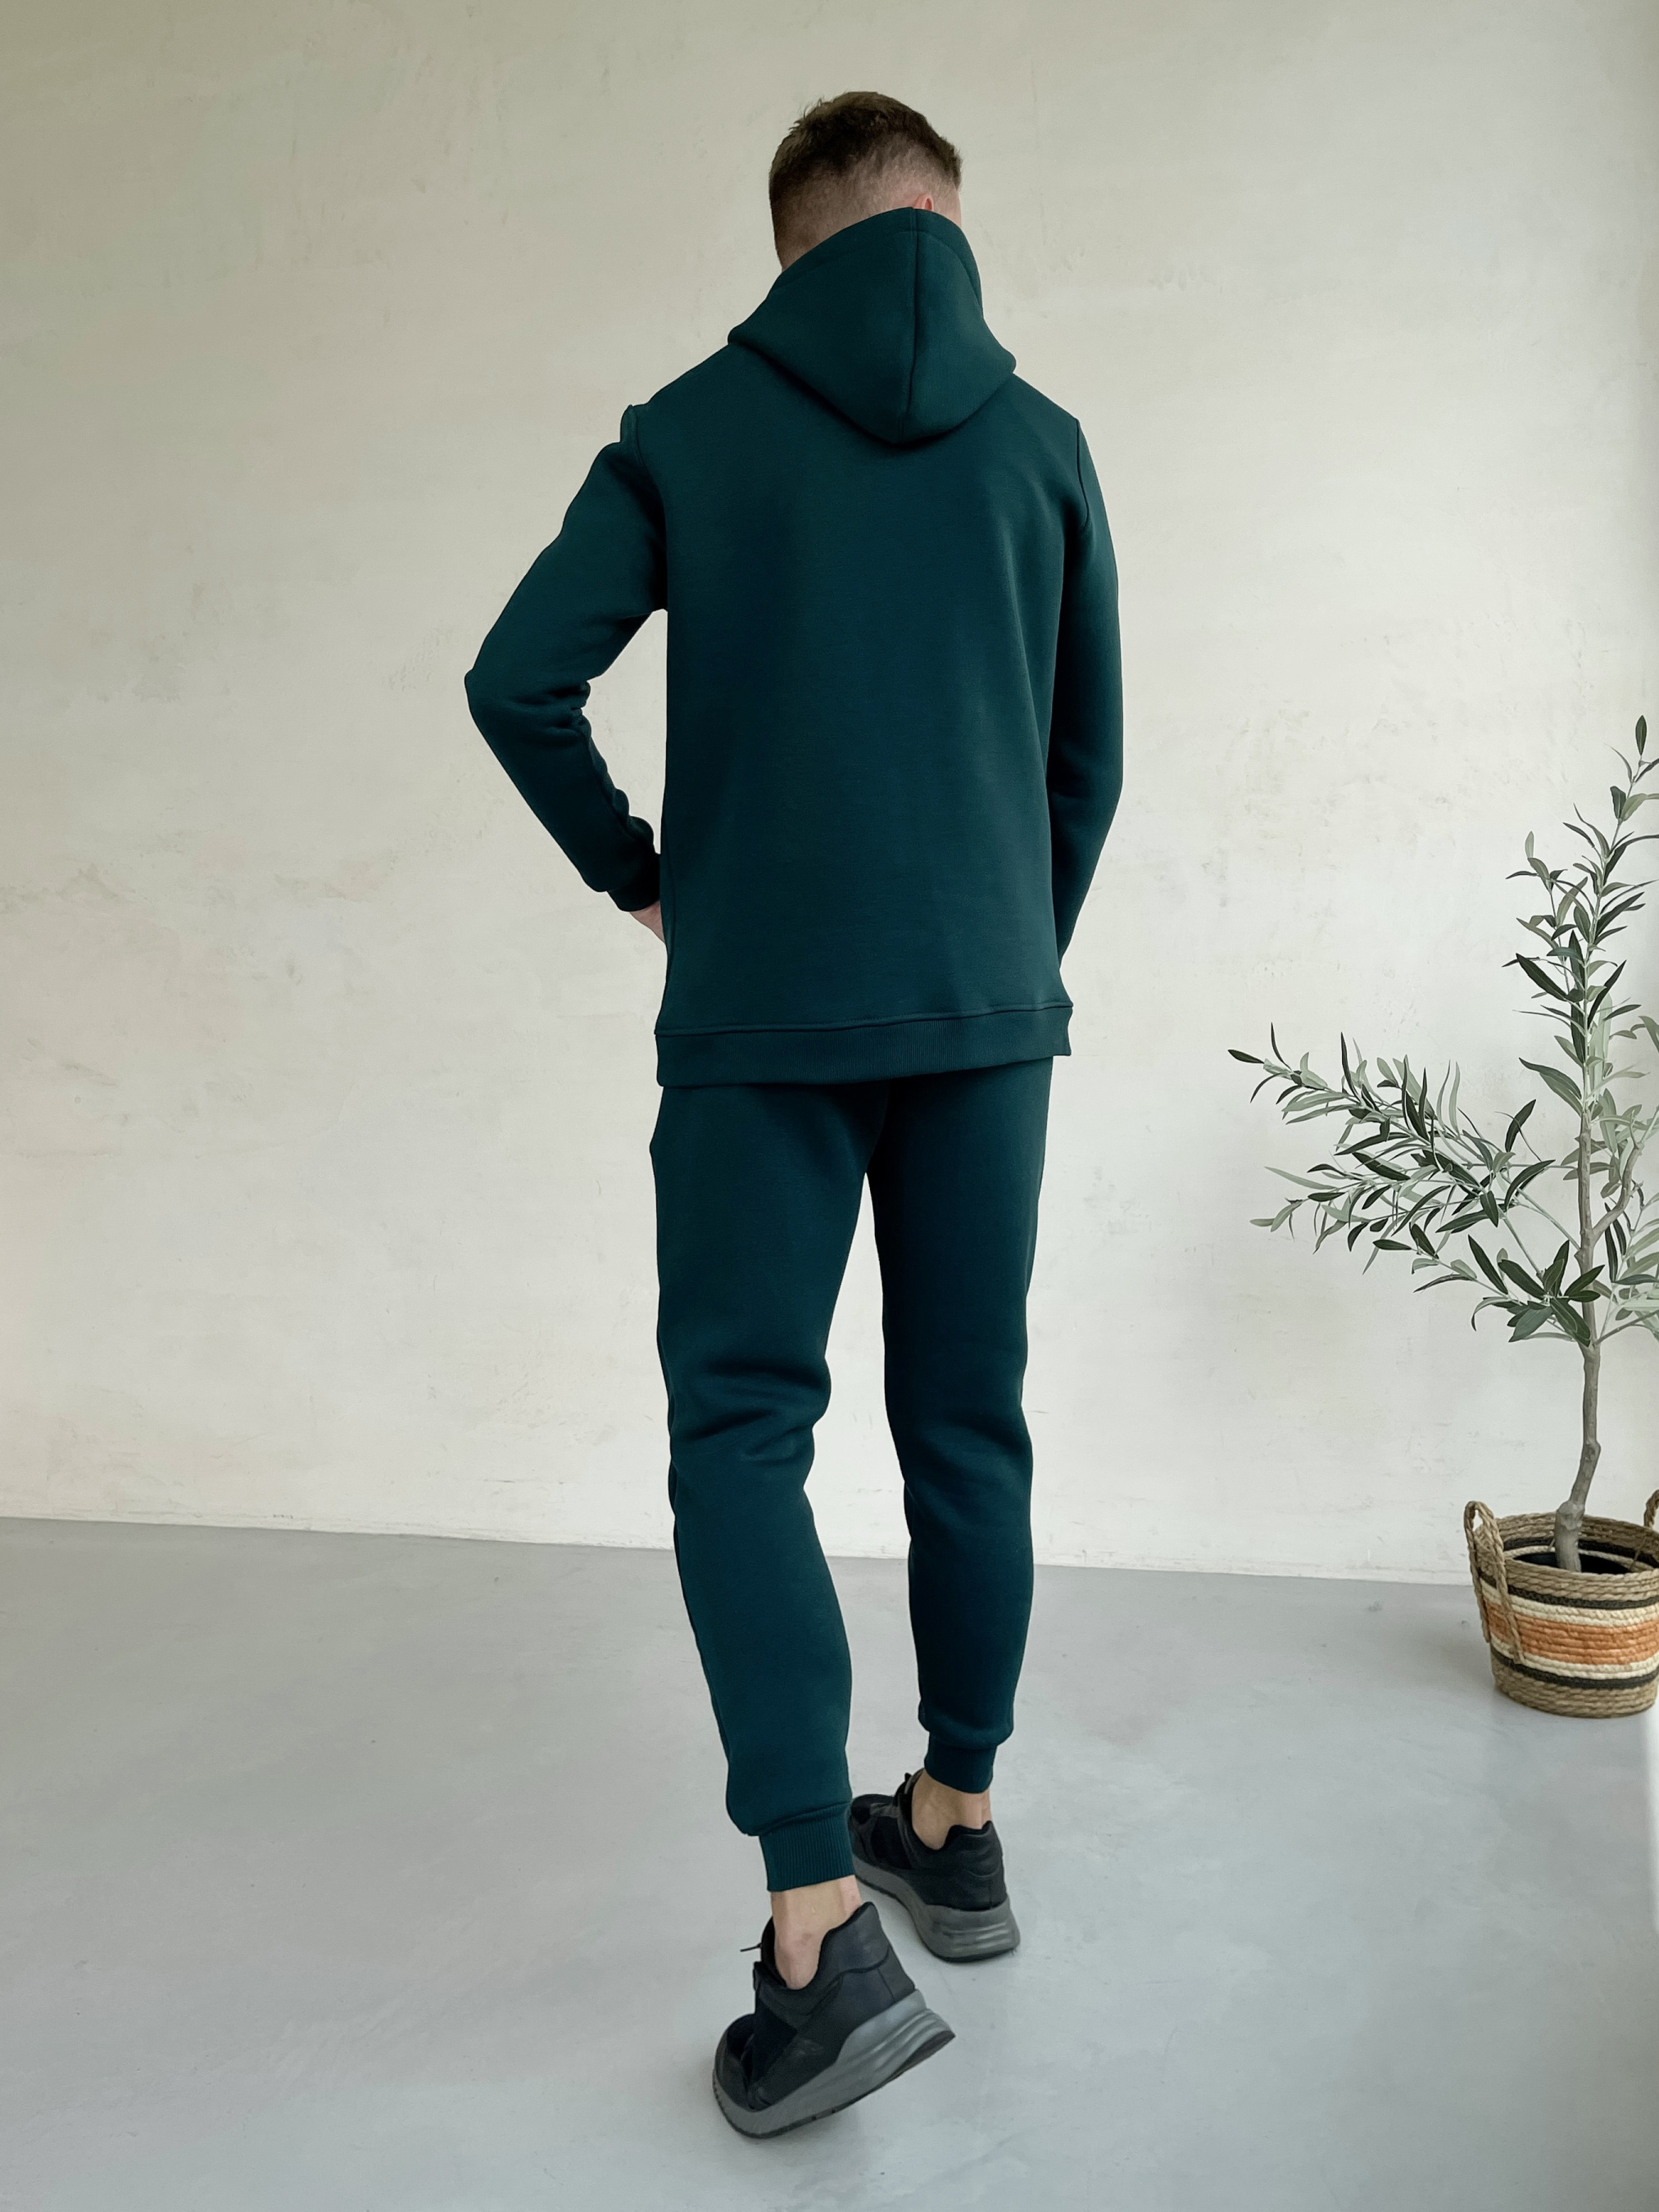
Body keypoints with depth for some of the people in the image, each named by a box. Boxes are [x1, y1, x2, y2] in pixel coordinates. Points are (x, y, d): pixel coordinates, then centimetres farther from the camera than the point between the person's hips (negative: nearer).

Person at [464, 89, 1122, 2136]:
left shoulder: (690, 430, 4)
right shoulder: (1040, 444, 10)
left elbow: (517, 680, -3)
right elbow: (1090, 755, 12)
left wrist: (636, 877, 11)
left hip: (761, 1015, -3)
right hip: (987, 1011, 3)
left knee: (740, 1431, 2)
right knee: (967, 1428, 12)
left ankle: (821, 1935, -4)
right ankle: (954, 1827, 28)